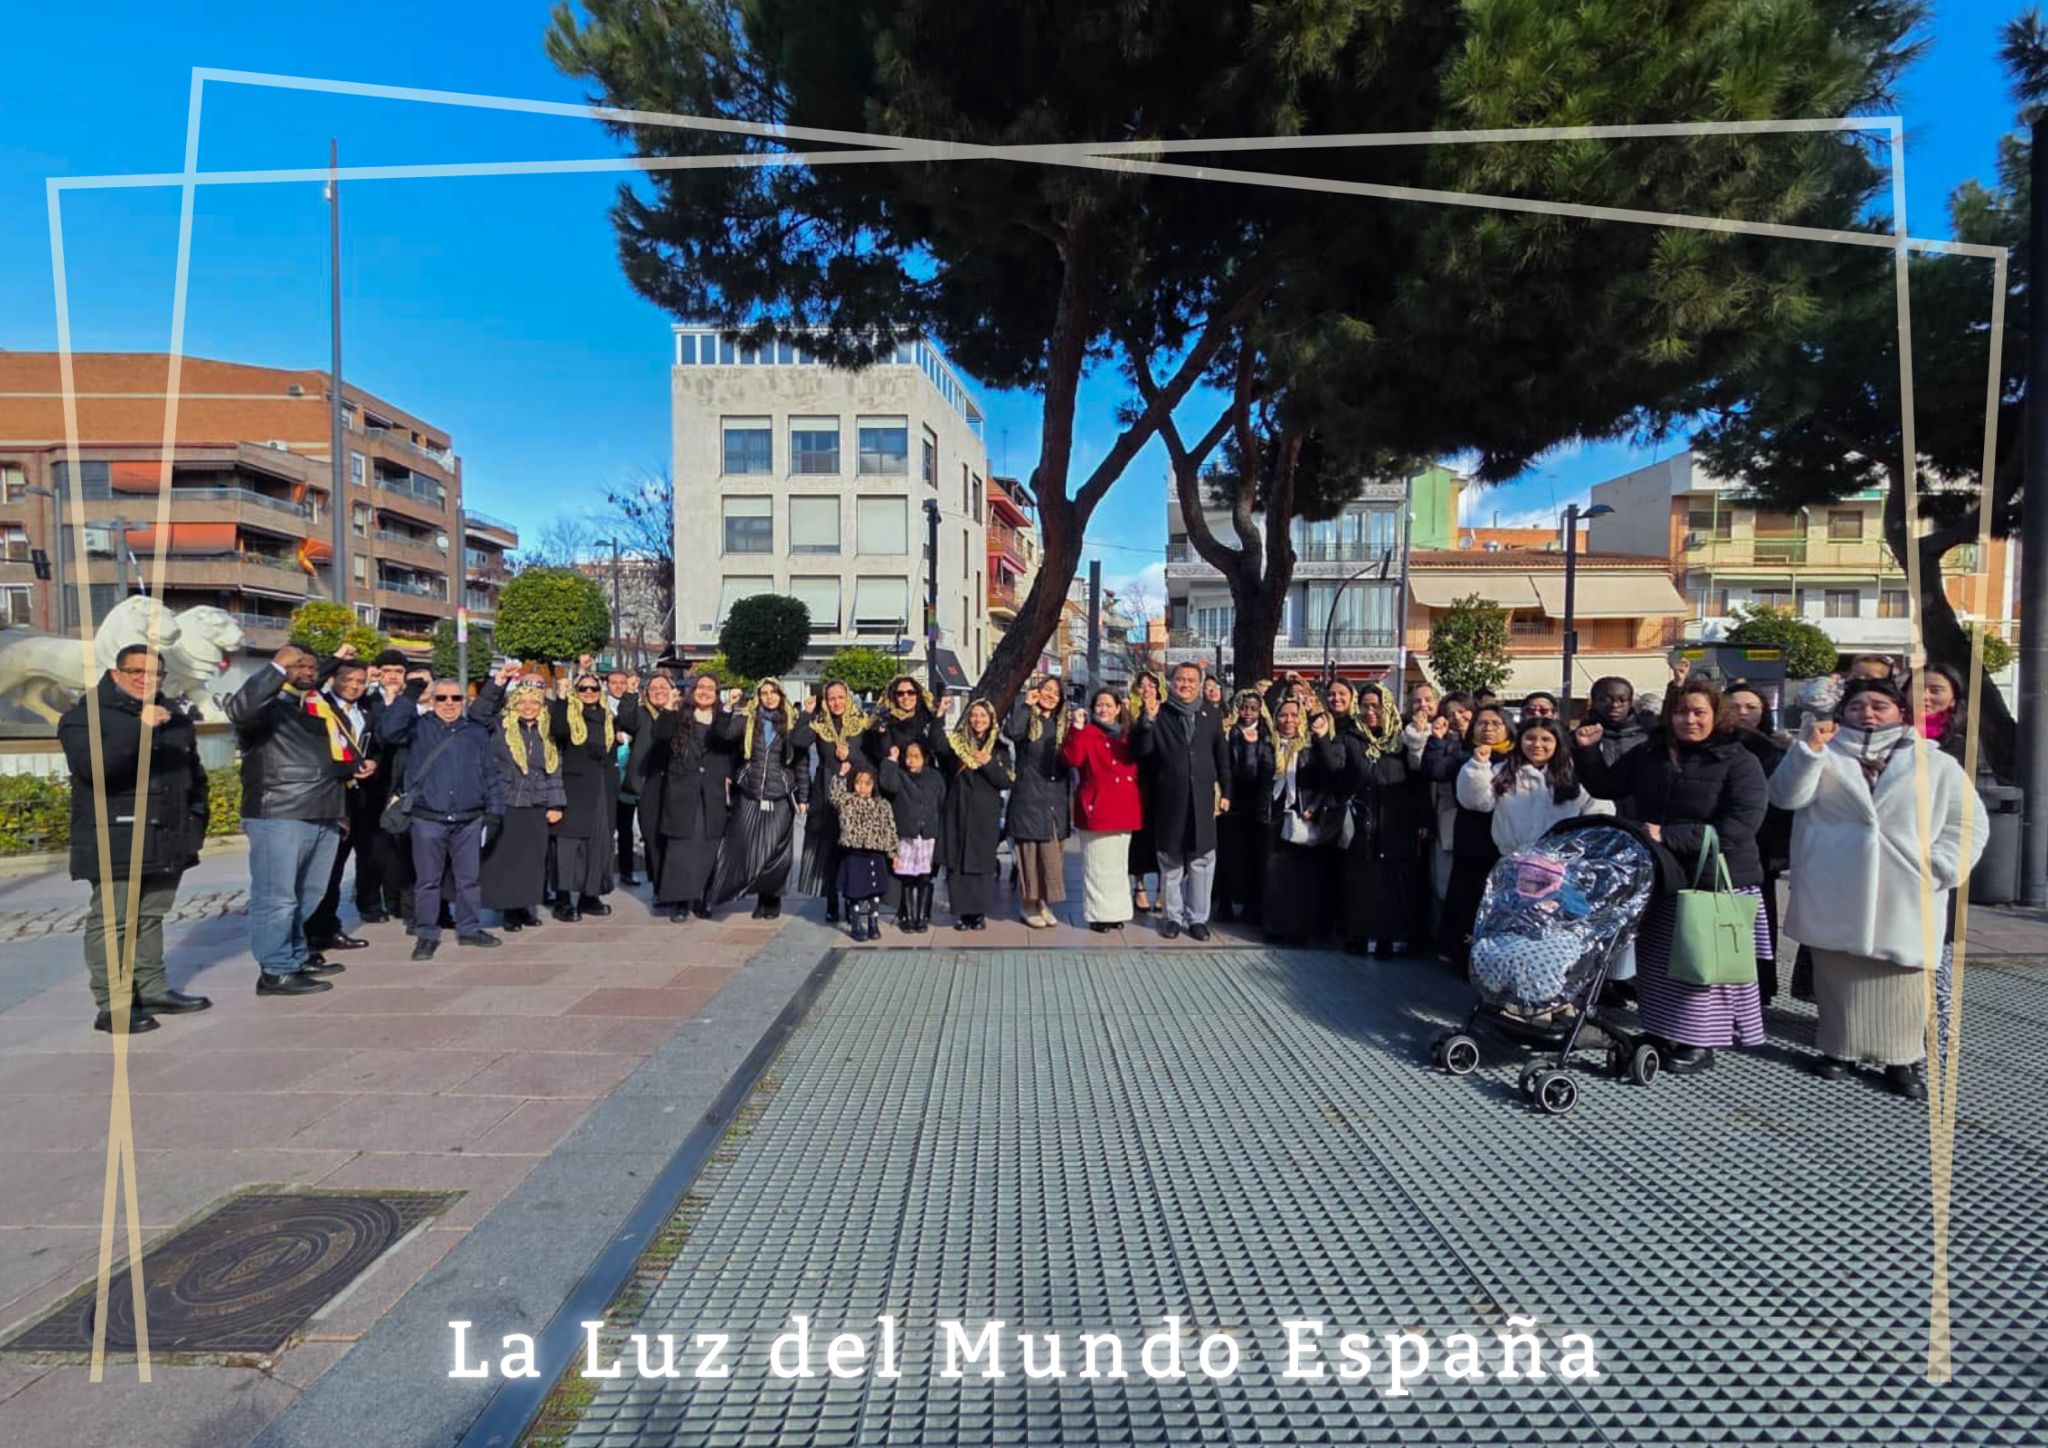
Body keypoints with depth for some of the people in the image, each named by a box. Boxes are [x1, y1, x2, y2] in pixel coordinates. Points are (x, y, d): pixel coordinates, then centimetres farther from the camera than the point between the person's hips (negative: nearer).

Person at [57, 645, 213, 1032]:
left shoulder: (175, 715, 14)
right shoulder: (84, 716, -5)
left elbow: (194, 771, 20)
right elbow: (92, 767, -24)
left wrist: (196, 819, 13)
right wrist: (138, 728, -33)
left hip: (166, 841, 6)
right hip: (114, 843, -6)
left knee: (151, 918, 14)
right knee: (111, 922, -4)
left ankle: (152, 990, 22)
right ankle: (112, 1005, -1)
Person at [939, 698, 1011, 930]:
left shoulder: (999, 748, 7)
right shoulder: (956, 742, 7)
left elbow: (1006, 782, 1)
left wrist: (989, 763, -13)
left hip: (986, 814, 0)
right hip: (958, 811, 0)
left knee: (983, 863, -1)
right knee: (957, 862, -1)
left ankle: (979, 913, 10)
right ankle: (962, 912, 9)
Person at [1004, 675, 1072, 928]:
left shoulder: (1062, 724, 15)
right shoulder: (1027, 720, 0)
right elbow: (1011, 732, -23)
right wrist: (1026, 705, -14)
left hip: (1055, 799, 5)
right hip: (1029, 797, -4)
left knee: (1051, 855, 7)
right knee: (1029, 852, 1)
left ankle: (1042, 903, 19)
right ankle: (1029, 905, 13)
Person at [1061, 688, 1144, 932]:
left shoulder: (1127, 735, 13)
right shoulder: (1087, 733, -3)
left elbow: (1138, 765, 18)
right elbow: (1072, 759, -22)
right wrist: (1076, 729, -28)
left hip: (1124, 809, 6)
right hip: (1097, 807, -6)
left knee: (1119, 863, 15)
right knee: (1098, 865, -2)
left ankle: (1115, 910, 26)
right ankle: (1098, 914, 7)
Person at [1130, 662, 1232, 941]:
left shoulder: (1211, 718, 8)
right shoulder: (1159, 715, 1)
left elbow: (1223, 759, 12)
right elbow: (1140, 750, -8)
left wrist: (1225, 793, 8)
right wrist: (1147, 721, -22)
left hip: (1203, 801, 2)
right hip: (1169, 801, -1)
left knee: (1202, 861, 6)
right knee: (1171, 862, 8)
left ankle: (1198, 917, 17)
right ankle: (1173, 916, 19)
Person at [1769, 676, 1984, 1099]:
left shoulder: (1937, 764, 11)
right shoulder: (1824, 755, 9)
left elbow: (1966, 825, 9)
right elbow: (1787, 795, -6)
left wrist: (1941, 869, -5)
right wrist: (1809, 747, -16)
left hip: (1904, 900, 1)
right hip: (1835, 898, 0)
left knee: (1902, 981, 3)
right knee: (1839, 977, 7)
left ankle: (1904, 1059, 16)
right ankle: (1839, 1048, 18)